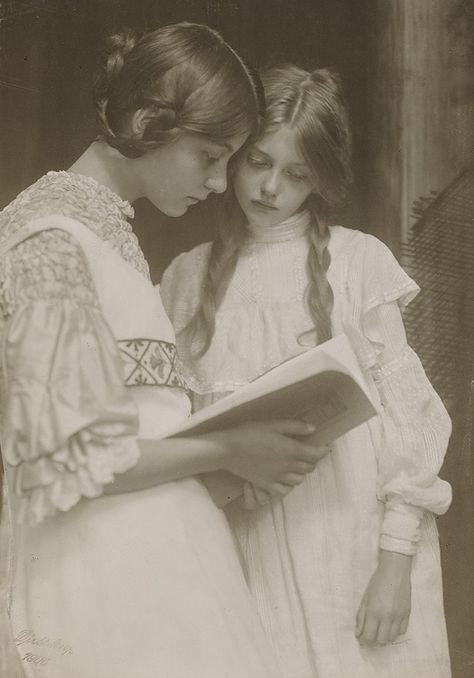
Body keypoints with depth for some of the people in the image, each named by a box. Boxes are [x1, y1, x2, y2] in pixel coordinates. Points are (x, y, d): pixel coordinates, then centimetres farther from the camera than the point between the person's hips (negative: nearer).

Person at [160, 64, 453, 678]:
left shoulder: (357, 262, -2)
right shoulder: (187, 278, 8)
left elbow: (402, 409, -4)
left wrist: (396, 559, -8)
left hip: (352, 543, -2)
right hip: (241, 547, 2)